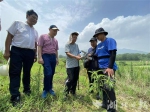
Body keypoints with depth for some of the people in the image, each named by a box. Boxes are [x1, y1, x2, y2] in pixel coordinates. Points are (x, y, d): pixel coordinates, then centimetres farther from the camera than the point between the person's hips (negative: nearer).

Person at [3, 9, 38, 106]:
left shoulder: (35, 31, 19)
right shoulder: (18, 24, 5)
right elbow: (9, 37, -1)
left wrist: (35, 54, 14)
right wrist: (7, 51, -8)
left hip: (30, 53, 5)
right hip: (17, 51, -4)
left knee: (27, 72, 11)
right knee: (15, 72, -4)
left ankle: (27, 90, 26)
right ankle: (15, 96, 1)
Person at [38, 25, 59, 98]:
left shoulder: (55, 40, 20)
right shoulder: (43, 36, 3)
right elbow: (39, 47, -5)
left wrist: (57, 58, 15)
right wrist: (40, 57, -14)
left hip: (53, 57, 6)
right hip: (46, 56, -6)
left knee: (52, 74, 7)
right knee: (48, 73, -16)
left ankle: (50, 88, 22)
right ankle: (45, 90, 4)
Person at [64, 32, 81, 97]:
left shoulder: (76, 45, 16)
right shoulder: (67, 45, -2)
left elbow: (78, 53, 16)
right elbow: (68, 53, -14)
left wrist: (79, 56, -7)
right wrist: (76, 57, -26)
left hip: (76, 65, 6)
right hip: (70, 65, -6)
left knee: (75, 79, 11)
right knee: (70, 79, -9)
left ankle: (72, 91, 29)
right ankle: (66, 92, 12)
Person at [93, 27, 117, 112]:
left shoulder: (110, 40, -5)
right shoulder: (99, 45, 19)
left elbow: (113, 54, -16)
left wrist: (110, 67, -25)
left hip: (108, 68, -8)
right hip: (101, 68, 8)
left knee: (109, 88, -8)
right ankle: (105, 104, 29)